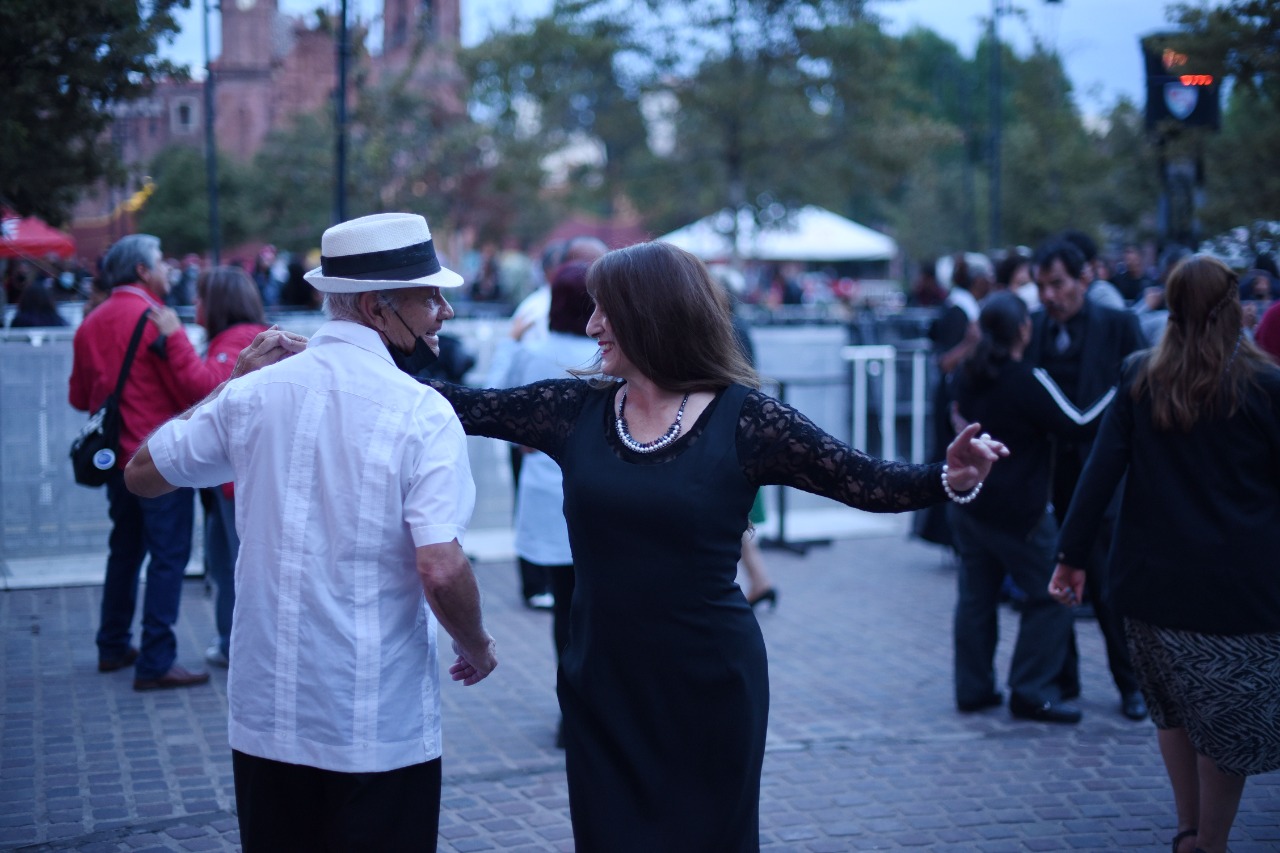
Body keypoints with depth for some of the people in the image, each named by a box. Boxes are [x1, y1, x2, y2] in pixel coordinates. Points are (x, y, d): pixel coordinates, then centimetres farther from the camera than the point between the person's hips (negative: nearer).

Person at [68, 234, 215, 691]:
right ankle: (156, 662, -3)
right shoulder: (156, 319, -15)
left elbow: (79, 397, 15)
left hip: (116, 459, 8)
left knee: (125, 550, 20)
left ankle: (113, 647, 29)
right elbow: (195, 385, -19)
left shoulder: (90, 325, 7)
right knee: (168, 556, -3)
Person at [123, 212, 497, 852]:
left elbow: (143, 474, 14)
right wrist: (478, 648, -1)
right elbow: (441, 571, -21)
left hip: (266, 714, 5)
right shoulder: (421, 413, -14)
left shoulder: (255, 393, -1)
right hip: (382, 728, -4)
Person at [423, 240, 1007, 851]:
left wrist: (949, 480, -26)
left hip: (708, 687, -3)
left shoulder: (742, 418, -9)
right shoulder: (578, 408, 1)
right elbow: (466, 407, 6)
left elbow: (868, 482, -10)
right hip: (602, 686, 3)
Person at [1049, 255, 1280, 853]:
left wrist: (1073, 554, 0)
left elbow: (1102, 470, -3)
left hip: (1152, 577, 4)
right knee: (1230, 724, 7)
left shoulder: (1140, 377, 1)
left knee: (1173, 711, 19)